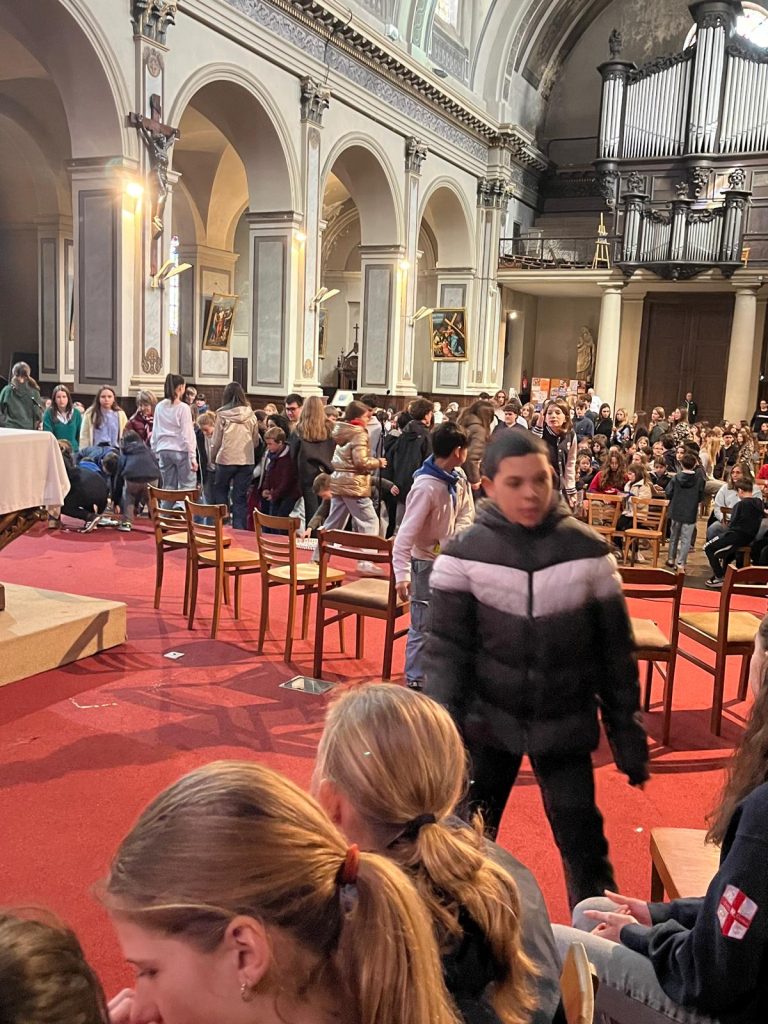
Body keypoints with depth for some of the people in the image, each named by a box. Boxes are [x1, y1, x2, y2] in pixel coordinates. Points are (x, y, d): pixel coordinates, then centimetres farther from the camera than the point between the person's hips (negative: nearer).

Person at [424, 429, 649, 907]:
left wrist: (629, 733, 1)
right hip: (489, 722, 0)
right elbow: (446, 648, -8)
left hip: (565, 727, 0)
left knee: (584, 841, 8)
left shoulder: (588, 550, -8)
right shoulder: (464, 553, -10)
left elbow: (616, 648, -1)